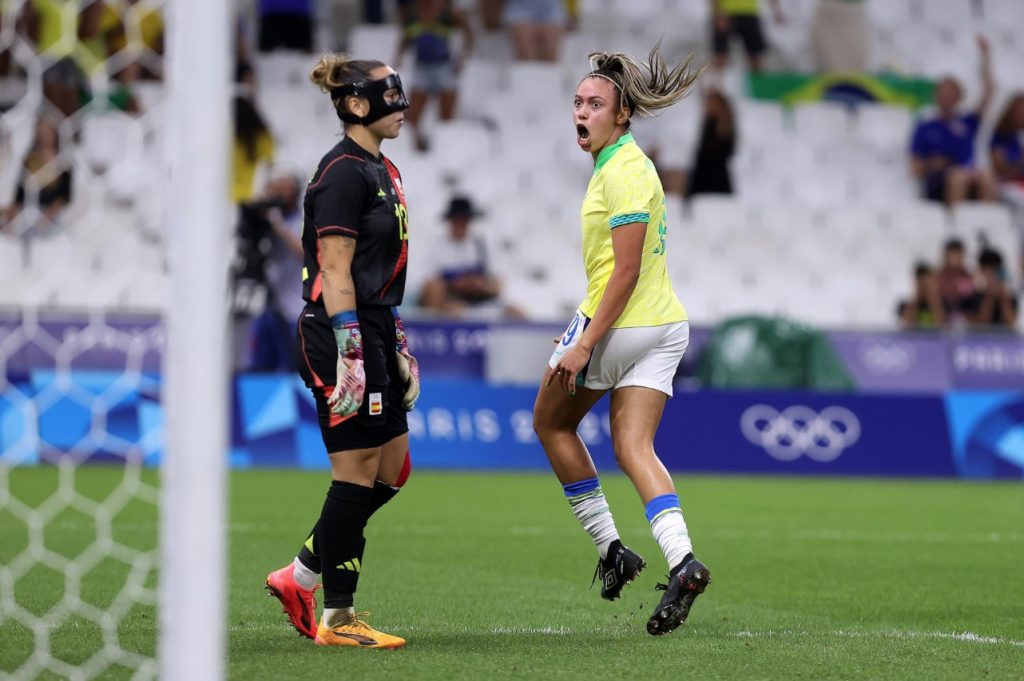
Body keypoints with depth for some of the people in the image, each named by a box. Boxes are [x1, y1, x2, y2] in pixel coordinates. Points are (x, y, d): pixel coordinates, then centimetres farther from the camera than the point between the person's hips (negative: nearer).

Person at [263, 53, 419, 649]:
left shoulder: (383, 171, 16)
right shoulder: (344, 173, -13)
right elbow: (335, 273, -18)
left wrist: (396, 346, 21)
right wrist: (349, 353, -22)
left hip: (375, 333, 10)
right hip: (344, 336, -10)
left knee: (392, 471, 11)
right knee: (357, 477, -5)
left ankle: (299, 578, 19)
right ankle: (337, 618, 3)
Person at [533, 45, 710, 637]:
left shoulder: (624, 172, -17)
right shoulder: (621, 163, 14)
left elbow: (625, 272, -21)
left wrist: (584, 344, -22)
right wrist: (586, 327, 28)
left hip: (621, 323, -9)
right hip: (664, 326, 9)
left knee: (552, 422, 11)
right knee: (634, 448, 2)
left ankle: (610, 548, 9)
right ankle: (682, 561, -16)